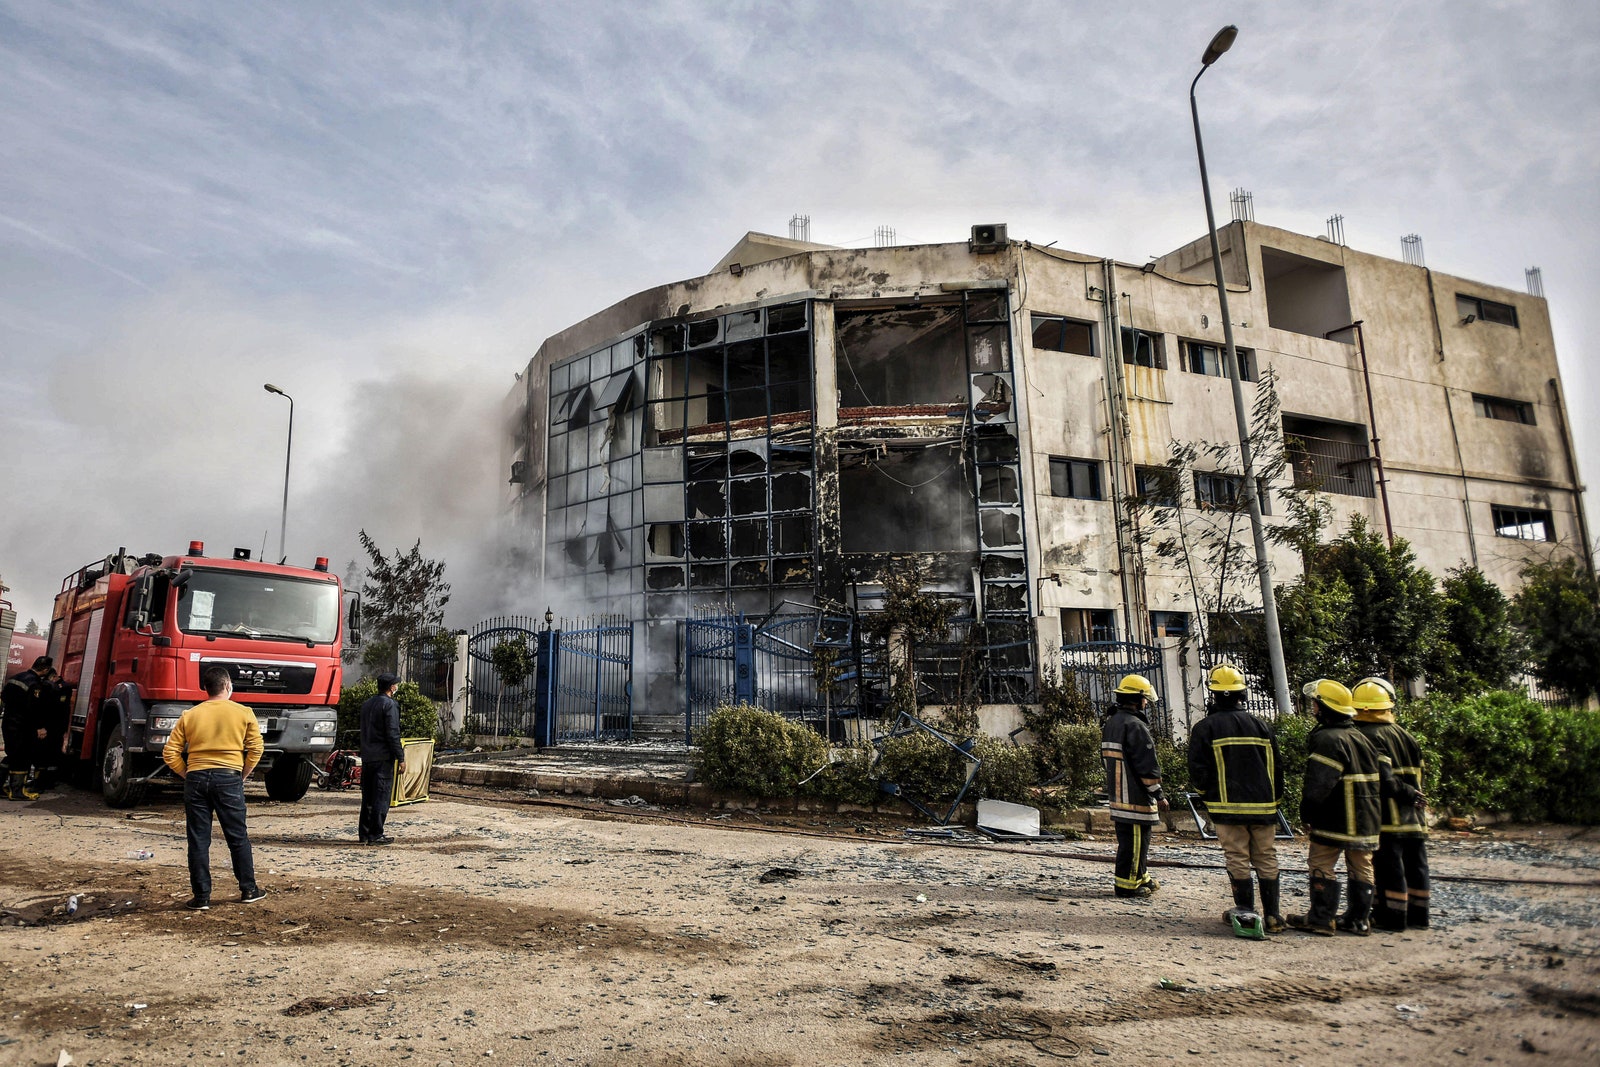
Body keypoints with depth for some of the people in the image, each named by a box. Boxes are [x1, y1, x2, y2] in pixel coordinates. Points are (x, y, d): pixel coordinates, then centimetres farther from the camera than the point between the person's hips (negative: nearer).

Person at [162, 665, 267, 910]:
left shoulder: (189, 715, 6)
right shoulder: (243, 713, 0)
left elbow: (170, 753, 3)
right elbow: (255, 749, -2)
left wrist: (188, 776, 11)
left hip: (196, 779, 2)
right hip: (229, 778, -1)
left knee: (198, 841, 7)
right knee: (238, 838, 9)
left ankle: (201, 897, 10)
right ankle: (248, 890, 17)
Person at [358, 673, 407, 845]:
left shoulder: (367, 703, 15)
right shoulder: (390, 705, -12)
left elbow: (364, 731, 19)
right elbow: (393, 734, -16)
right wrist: (401, 758, -12)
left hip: (367, 758, 8)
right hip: (383, 757, -8)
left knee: (367, 797, 13)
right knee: (381, 797, -3)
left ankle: (364, 833, 18)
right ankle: (375, 835, -1)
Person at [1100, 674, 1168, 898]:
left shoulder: (1109, 723, 13)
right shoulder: (1135, 726, -18)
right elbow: (1147, 766, -18)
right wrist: (1159, 795, -11)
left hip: (1117, 794, 10)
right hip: (1135, 797, -10)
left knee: (1128, 839, 18)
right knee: (1135, 840, -1)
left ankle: (1140, 878, 30)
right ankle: (1127, 884, 5)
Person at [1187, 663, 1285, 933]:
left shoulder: (1205, 727, -5)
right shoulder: (1260, 726, 6)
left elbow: (1198, 769, -6)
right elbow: (1276, 767, 10)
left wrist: (1205, 794, 12)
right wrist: (1275, 798, 20)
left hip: (1227, 806, -3)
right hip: (1263, 806, 3)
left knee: (1237, 858, 3)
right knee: (1266, 859, 10)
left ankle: (1246, 912, 3)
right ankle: (1272, 915, 12)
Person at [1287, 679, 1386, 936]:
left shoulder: (1327, 739, -18)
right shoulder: (1361, 738, 12)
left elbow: (1319, 784, -23)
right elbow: (1381, 778, 18)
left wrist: (1307, 814, -13)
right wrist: (1369, 809, 22)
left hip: (1333, 819, -9)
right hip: (1365, 819, 9)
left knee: (1322, 867, 0)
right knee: (1361, 868, 13)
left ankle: (1321, 919, 2)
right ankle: (1359, 919, 19)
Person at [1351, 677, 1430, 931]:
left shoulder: (1367, 736, -12)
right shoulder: (1405, 734, 12)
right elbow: (1418, 774, 13)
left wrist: (1406, 794, -10)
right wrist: (1412, 795, 15)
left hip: (1387, 817, -8)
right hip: (1413, 815, 8)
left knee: (1389, 867, -2)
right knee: (1415, 864, 14)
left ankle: (1393, 917, 2)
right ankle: (1418, 915, 22)